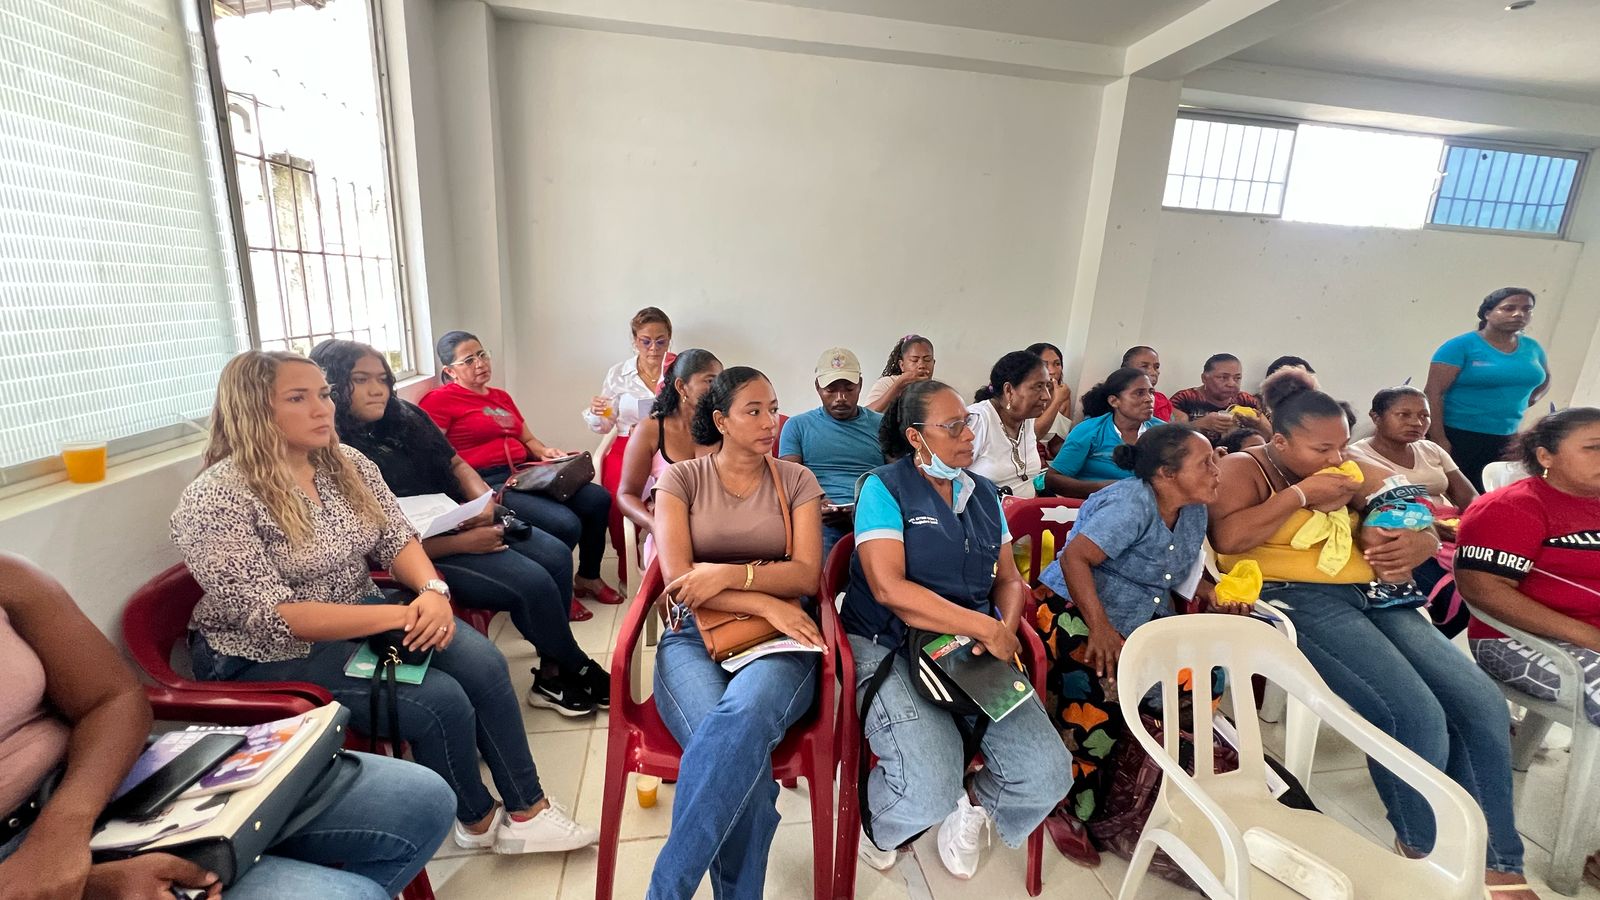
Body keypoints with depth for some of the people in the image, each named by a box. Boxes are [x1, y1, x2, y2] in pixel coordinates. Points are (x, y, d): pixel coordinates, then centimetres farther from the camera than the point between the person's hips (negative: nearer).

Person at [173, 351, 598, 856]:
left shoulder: (347, 463, -1)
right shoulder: (214, 501, -20)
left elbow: (397, 539, 0)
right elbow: (274, 617, -25)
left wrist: (432, 589, -21)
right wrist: (399, 615, -31)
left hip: (361, 614, 6)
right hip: (269, 657, -6)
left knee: (481, 661, -16)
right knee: (441, 701, -23)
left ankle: (527, 810, -3)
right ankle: (478, 819, 6)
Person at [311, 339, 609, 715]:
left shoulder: (405, 417, 7)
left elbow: (455, 464, 13)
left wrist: (483, 499, -8)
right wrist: (462, 543, -23)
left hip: (465, 523, 8)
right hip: (422, 552, -7)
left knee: (557, 556, -10)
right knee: (532, 583, -22)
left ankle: (552, 676, 2)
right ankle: (579, 672, 5)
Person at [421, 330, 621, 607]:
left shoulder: (501, 397, 25)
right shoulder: (439, 400, 0)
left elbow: (528, 439, 28)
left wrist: (545, 452, 6)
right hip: (487, 483, -8)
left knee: (599, 499, -9)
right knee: (566, 524, -27)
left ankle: (588, 577, 10)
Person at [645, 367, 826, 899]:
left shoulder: (796, 481, 11)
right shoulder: (681, 478, 8)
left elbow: (807, 575, 1)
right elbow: (678, 580, -3)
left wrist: (729, 574, -14)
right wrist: (766, 601, -14)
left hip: (777, 642, 1)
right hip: (694, 639, 0)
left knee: (742, 720, -36)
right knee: (736, 754, -32)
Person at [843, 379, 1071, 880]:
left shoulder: (984, 493, 12)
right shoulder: (884, 488, -8)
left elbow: (1009, 579, 14)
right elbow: (889, 588, -19)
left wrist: (1007, 629, -9)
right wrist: (987, 628, -17)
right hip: (890, 649, -5)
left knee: (1047, 775, -10)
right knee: (930, 792, -23)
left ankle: (972, 803, 25)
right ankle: (874, 817, 15)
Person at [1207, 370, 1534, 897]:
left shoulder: (1352, 473, 17)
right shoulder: (1243, 468, -2)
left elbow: (1424, 532, 20)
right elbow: (1227, 538, -19)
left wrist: (1416, 544, -5)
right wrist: (1300, 494, -15)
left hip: (1371, 596, 8)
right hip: (1295, 600, -7)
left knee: (1481, 702, -7)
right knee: (1415, 715, -21)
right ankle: (1426, 853, 4)